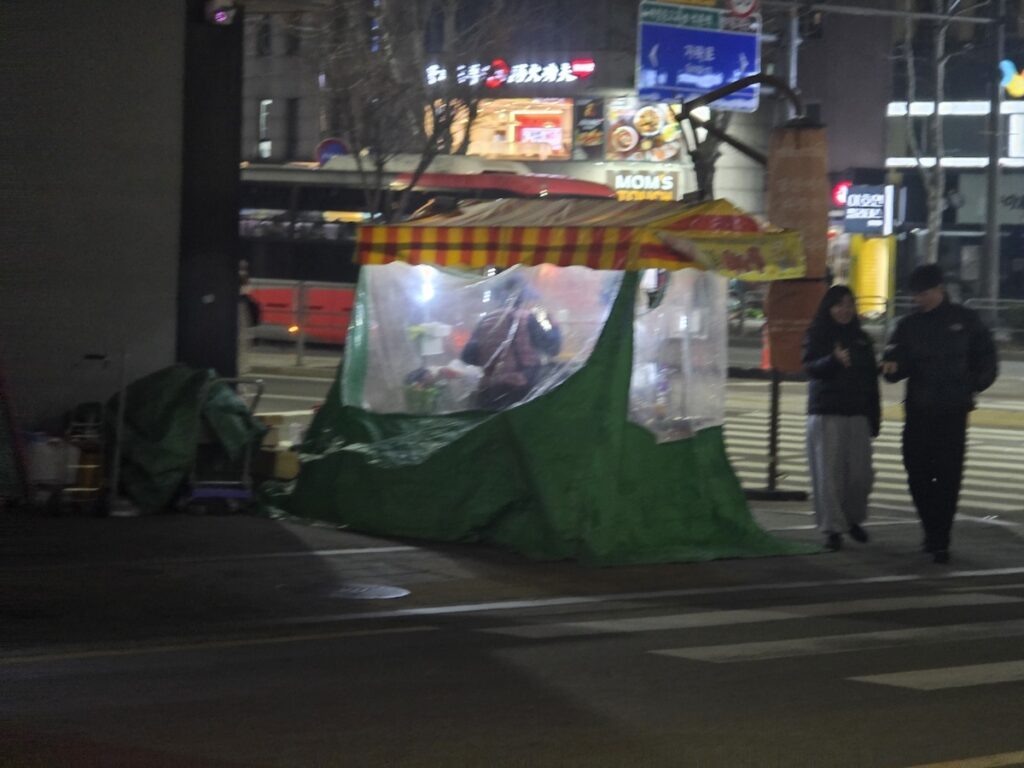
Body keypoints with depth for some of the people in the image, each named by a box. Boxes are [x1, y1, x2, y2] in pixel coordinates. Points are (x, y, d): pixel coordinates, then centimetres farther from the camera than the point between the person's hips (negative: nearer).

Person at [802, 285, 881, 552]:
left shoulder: (861, 339, 14)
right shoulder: (817, 336, 2)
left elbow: (871, 380, 16)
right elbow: (811, 367, -12)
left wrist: (874, 417, 14)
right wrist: (834, 360, -31)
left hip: (857, 414, 3)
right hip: (826, 414, -3)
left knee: (861, 472, 0)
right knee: (829, 472, -5)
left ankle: (853, 519, 22)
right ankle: (832, 528, 0)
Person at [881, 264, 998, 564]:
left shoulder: (965, 320, 2)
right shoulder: (909, 325, 8)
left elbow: (986, 359, 10)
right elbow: (896, 367, 5)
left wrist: (973, 386, -2)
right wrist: (892, 366, -17)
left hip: (953, 412, -3)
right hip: (918, 412, 3)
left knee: (948, 477, -6)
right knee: (918, 475, 5)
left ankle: (940, 541, -6)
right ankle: (933, 534, 20)